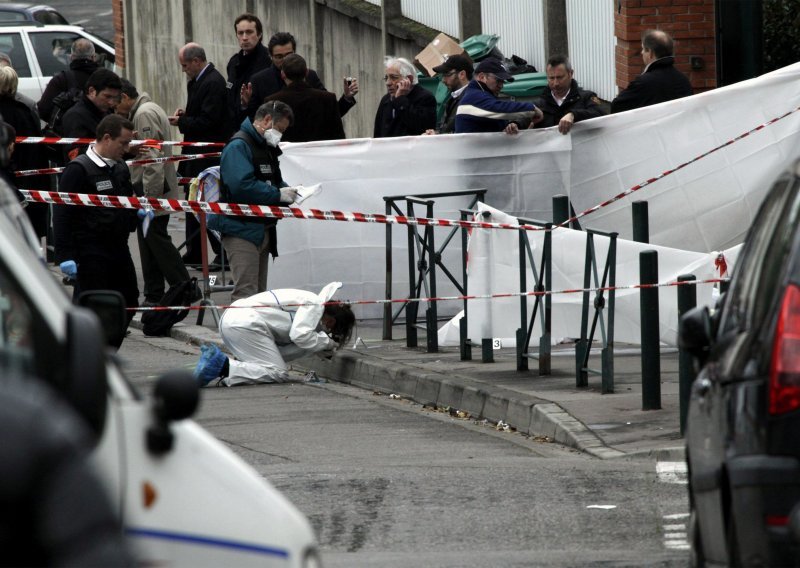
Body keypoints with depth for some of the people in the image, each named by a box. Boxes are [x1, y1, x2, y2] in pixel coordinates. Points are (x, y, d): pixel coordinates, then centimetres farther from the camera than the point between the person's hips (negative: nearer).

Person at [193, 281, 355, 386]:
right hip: (245, 324, -10)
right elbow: (300, 335, -17)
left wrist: (326, 347, 8)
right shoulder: (315, 304, -5)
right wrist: (328, 342, -2)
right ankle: (223, 366, -23)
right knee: (279, 373, -11)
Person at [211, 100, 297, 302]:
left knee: (259, 292, 13)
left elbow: (274, 180, 28)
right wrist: (278, 194, -21)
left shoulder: (266, 147, 18)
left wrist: (288, 191, 4)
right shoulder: (238, 146, -15)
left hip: (262, 230, 10)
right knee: (246, 293, -16)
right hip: (242, 229, -10)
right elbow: (242, 185, -27)